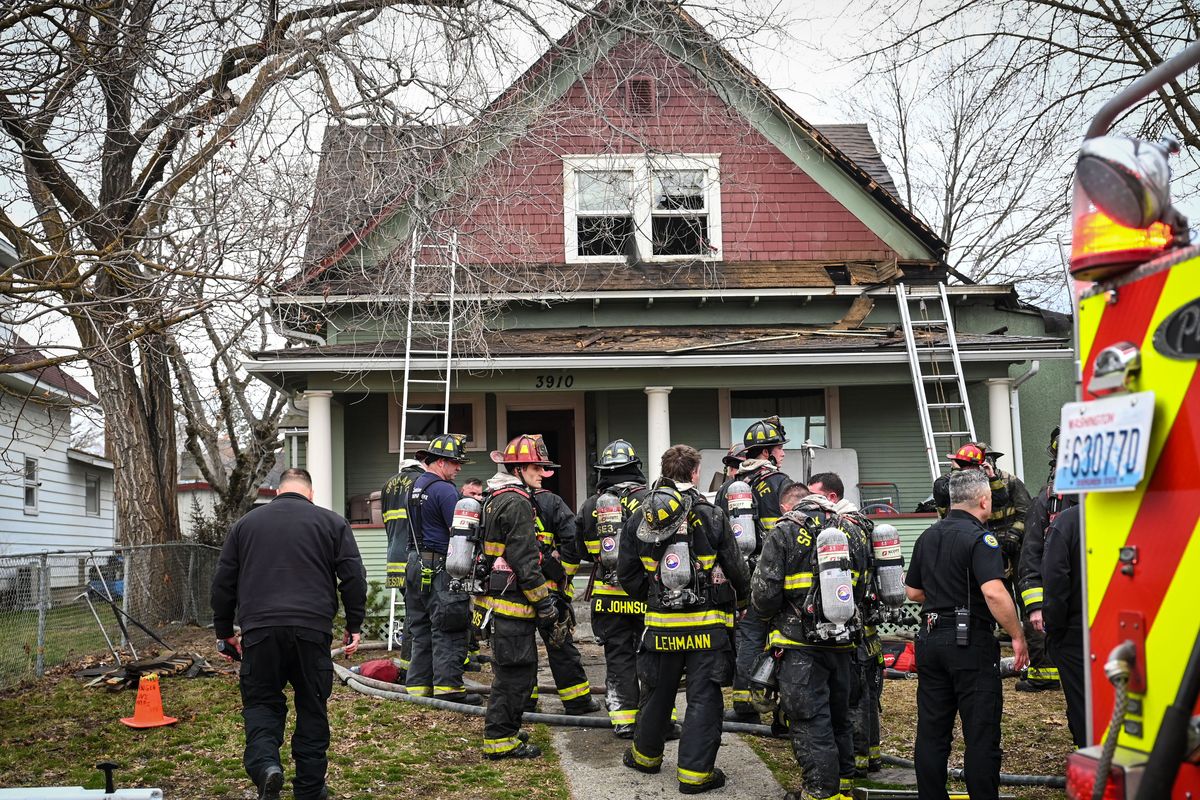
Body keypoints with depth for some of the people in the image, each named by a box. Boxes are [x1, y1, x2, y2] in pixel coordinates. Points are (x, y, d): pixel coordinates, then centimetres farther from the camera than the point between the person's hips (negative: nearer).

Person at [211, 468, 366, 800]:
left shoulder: (245, 524, 16)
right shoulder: (331, 522, 10)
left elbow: (223, 583, 16)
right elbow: (353, 576, 4)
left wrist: (225, 631, 24)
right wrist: (354, 625, 10)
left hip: (259, 628, 1)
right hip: (312, 628, -1)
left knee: (261, 702, 11)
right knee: (312, 708, 10)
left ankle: (264, 763, -14)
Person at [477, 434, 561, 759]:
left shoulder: (495, 499, 17)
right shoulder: (517, 503, -16)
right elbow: (524, 561, -21)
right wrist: (545, 603, -15)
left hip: (499, 597, 11)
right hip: (514, 601, -11)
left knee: (510, 670, 19)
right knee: (516, 671, -5)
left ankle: (503, 730, 29)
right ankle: (500, 739, 0)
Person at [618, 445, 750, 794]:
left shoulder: (639, 518, 0)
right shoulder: (711, 516, -10)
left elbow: (628, 574, 5)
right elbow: (736, 569, -5)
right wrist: (741, 593, 16)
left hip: (661, 622, 4)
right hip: (707, 624, -3)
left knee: (658, 692, 20)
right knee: (703, 698, 4)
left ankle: (645, 755, 36)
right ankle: (695, 772, 6)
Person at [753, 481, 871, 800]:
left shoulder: (783, 533, -8)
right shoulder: (852, 531, 9)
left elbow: (764, 594, -13)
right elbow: (862, 587, 17)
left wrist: (767, 612, 9)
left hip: (801, 645, -6)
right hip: (843, 642, 6)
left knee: (810, 723, 0)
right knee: (839, 716, 19)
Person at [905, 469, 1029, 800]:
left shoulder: (928, 537, 11)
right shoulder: (980, 538, -12)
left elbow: (913, 592, 18)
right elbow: (994, 593, -25)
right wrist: (1017, 636, -17)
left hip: (930, 639, 7)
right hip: (971, 642, -7)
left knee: (932, 731, 11)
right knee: (981, 733, 0)